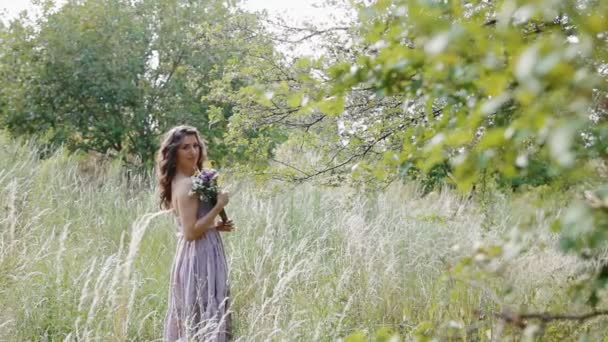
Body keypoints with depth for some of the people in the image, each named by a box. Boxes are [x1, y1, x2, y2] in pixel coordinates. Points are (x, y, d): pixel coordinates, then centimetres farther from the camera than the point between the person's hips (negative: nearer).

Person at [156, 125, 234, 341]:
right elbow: (190, 232, -23)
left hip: (194, 255, 10)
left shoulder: (181, 182, 12)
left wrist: (216, 226, 9)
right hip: (200, 258, -10)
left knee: (189, 320, 14)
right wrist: (219, 206, -18)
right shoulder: (187, 185, -18)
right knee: (205, 319, -7)